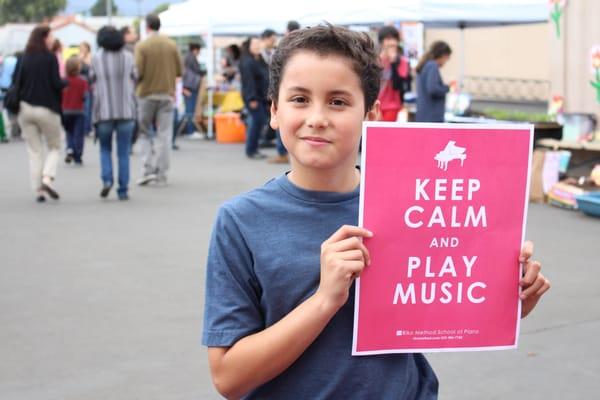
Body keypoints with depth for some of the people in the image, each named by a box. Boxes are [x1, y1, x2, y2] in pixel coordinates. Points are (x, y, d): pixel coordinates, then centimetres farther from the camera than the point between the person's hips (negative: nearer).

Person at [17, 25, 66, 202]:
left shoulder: (24, 59, 4)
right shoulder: (50, 57, -8)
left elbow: (18, 83, 4)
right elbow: (56, 83, -13)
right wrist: (66, 83, 7)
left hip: (26, 108, 4)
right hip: (47, 108, -4)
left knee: (34, 151, 9)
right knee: (54, 148, 11)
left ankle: (38, 189, 5)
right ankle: (47, 178, -11)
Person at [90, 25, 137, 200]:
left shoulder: (96, 58, -1)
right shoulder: (128, 57, 3)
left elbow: (93, 82, 1)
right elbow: (134, 81, 5)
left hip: (104, 110, 0)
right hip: (126, 110, 1)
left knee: (105, 148, 16)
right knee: (123, 152, 6)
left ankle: (106, 179, -4)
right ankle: (123, 190, 5)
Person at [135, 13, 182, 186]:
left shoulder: (141, 46, -9)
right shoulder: (171, 45, 1)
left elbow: (138, 72, -14)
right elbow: (179, 71, 2)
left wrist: (136, 82, 7)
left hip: (146, 94, -2)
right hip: (167, 94, 2)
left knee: (144, 133, 11)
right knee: (164, 134, 5)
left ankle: (148, 170, 0)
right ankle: (161, 174, 5)